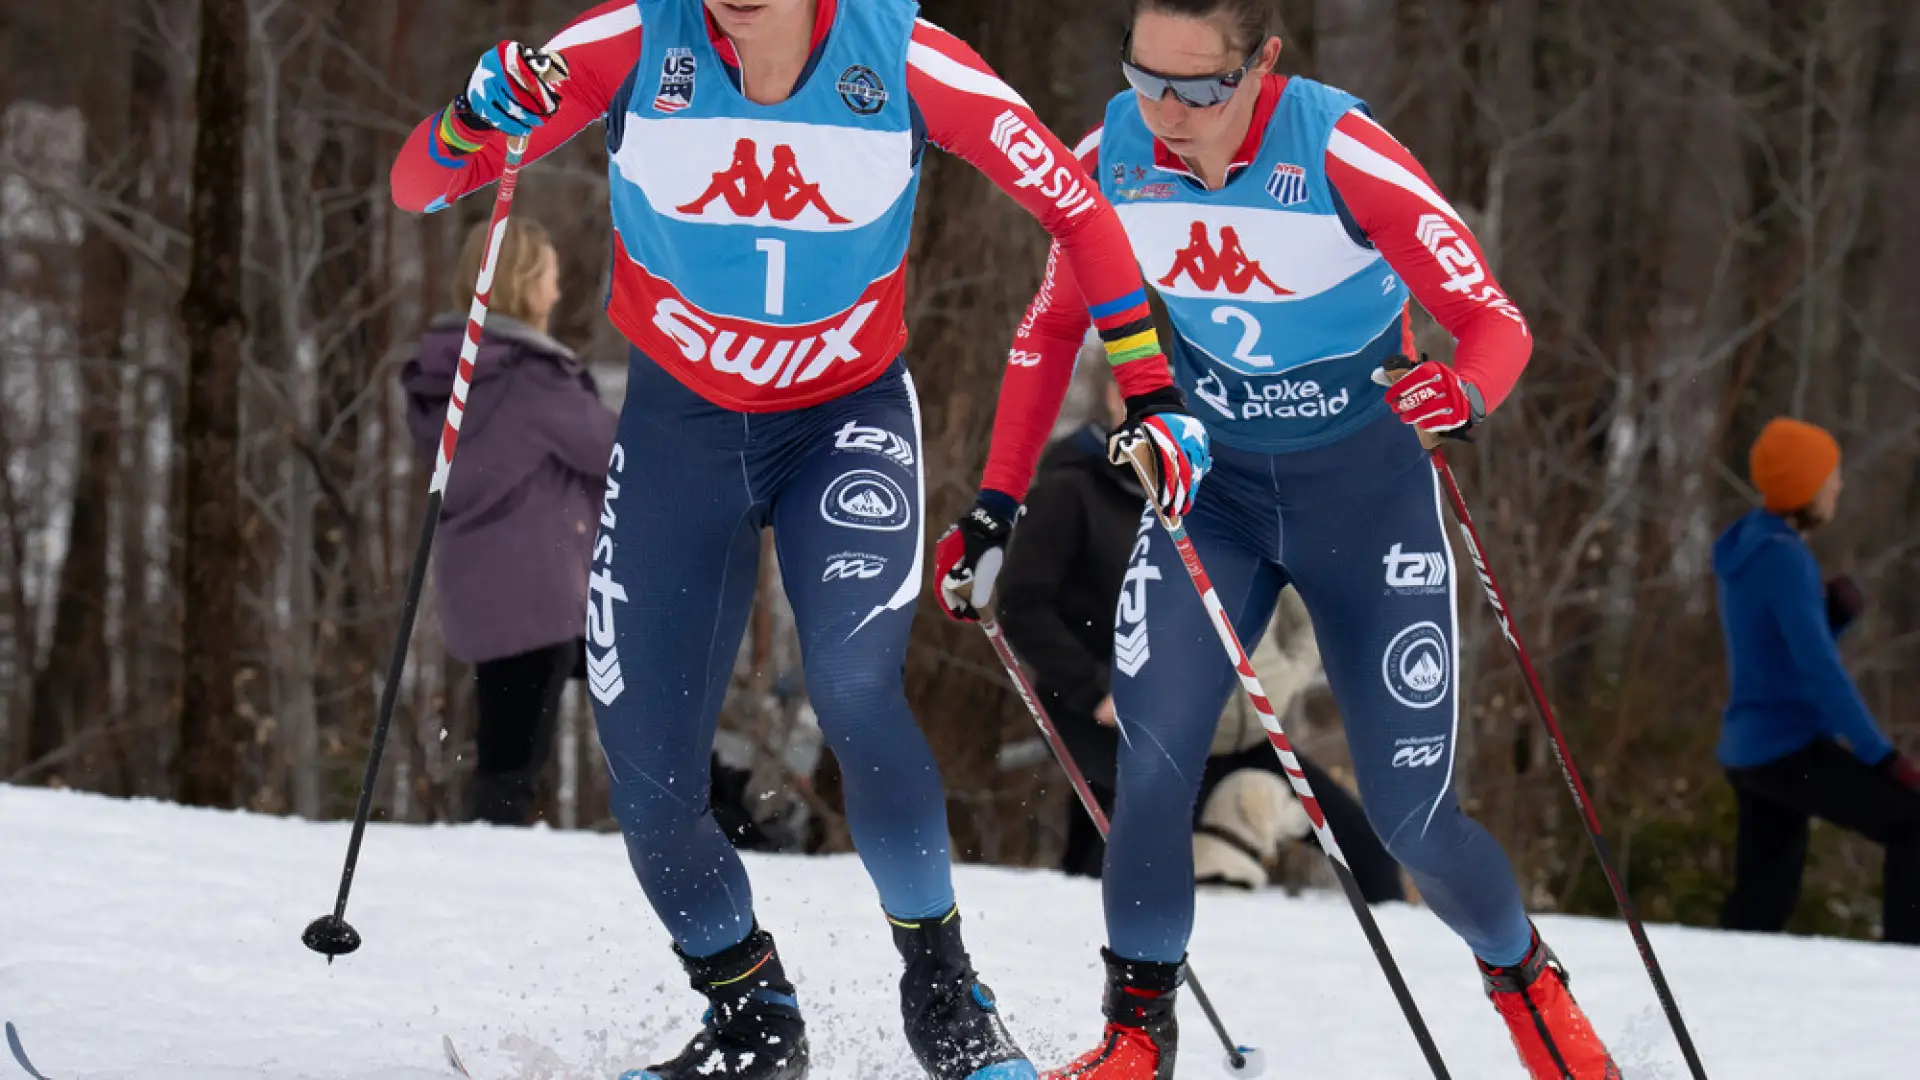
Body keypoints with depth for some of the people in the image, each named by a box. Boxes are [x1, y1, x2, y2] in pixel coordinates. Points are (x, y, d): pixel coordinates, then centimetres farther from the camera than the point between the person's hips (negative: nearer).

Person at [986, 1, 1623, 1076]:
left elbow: (1496, 320, -21)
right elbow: (1053, 327, 5)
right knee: (1153, 768, -16)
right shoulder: (1110, 161, -13)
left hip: (1368, 490, -3)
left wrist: (1466, 393, -43)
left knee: (1412, 815, -2)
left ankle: (1525, 980, 27)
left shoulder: (1340, 155, -25)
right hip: (1210, 489, 3)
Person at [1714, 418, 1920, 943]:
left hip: (1748, 750, 10)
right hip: (1791, 748, -10)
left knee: (1762, 901, 13)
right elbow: (1820, 669, -21)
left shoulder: (1742, 550, 13)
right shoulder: (1782, 557, -16)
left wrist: (1835, 611, 3)